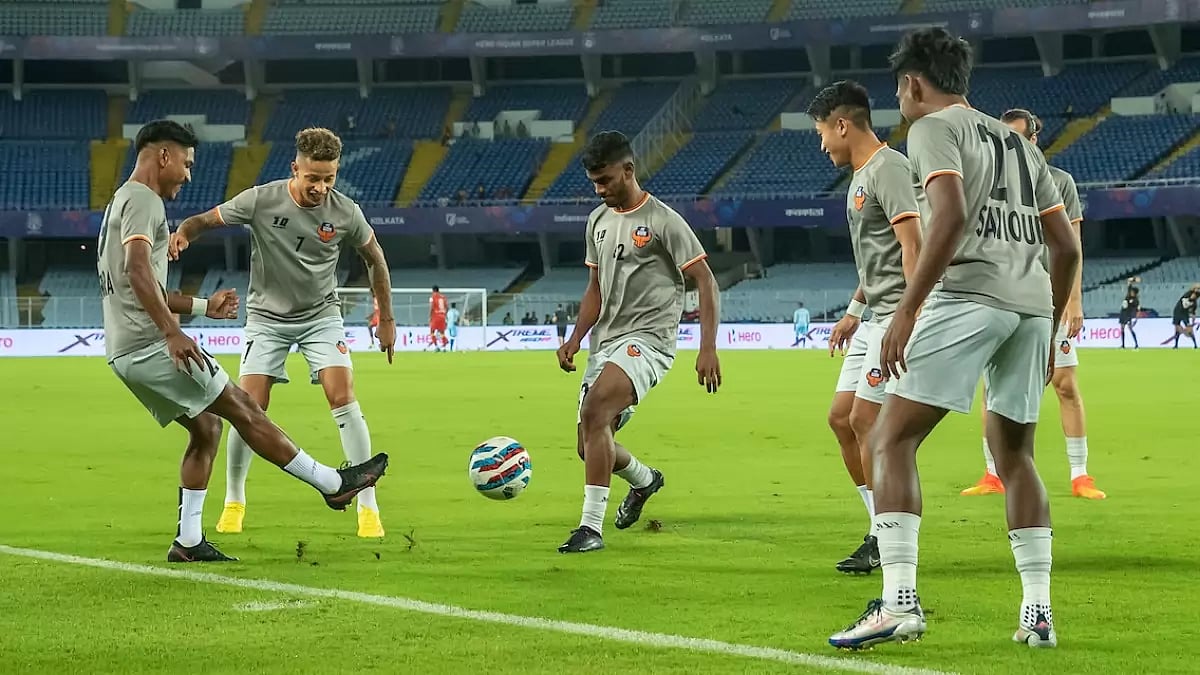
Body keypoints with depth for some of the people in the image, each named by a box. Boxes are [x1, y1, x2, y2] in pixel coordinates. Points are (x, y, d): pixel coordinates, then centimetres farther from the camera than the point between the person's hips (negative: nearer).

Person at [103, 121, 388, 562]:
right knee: (242, 408, -4)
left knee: (206, 427, 14)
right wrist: (172, 333, -31)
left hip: (125, 353, 10)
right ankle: (333, 484, 0)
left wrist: (202, 307, 34)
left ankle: (189, 542, 10)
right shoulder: (143, 200, -9)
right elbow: (137, 270, -26)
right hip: (151, 346, -10)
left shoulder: (121, 203, 24)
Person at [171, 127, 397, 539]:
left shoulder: (345, 212, -12)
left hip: (321, 315, 0)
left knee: (343, 398, -17)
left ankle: (368, 507, -10)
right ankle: (234, 501, 14)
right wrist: (183, 234, -30)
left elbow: (374, 258, 6)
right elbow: (207, 219, -6)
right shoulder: (260, 201, -17)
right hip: (267, 316, 0)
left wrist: (386, 319, 9)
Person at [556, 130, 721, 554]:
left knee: (594, 412, -30)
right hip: (606, 341, 8)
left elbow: (705, 282, -9)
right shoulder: (598, 221, 13)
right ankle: (644, 480, 42)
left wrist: (708, 349, -17)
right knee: (589, 446, 9)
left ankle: (591, 527, -29)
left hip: (646, 340, -8)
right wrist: (575, 339, 8)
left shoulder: (663, 221, -9)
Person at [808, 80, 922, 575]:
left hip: (899, 315, -11)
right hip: (876, 317, 11)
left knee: (866, 419, -11)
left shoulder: (888, 168, -13)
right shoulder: (860, 176, 19)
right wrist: (854, 311, 27)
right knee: (842, 417, 8)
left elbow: (911, 244, -21)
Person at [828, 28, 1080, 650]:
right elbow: (1067, 247, 23)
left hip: (969, 294, -7)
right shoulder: (1019, 144, 26)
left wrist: (905, 311, -17)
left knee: (891, 440, -6)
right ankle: (1038, 613, 13)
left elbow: (952, 215, -14)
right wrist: (1048, 335, 31)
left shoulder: (933, 129, 3)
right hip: (1033, 301, 7)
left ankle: (899, 600, -19)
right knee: (1014, 454, 19)